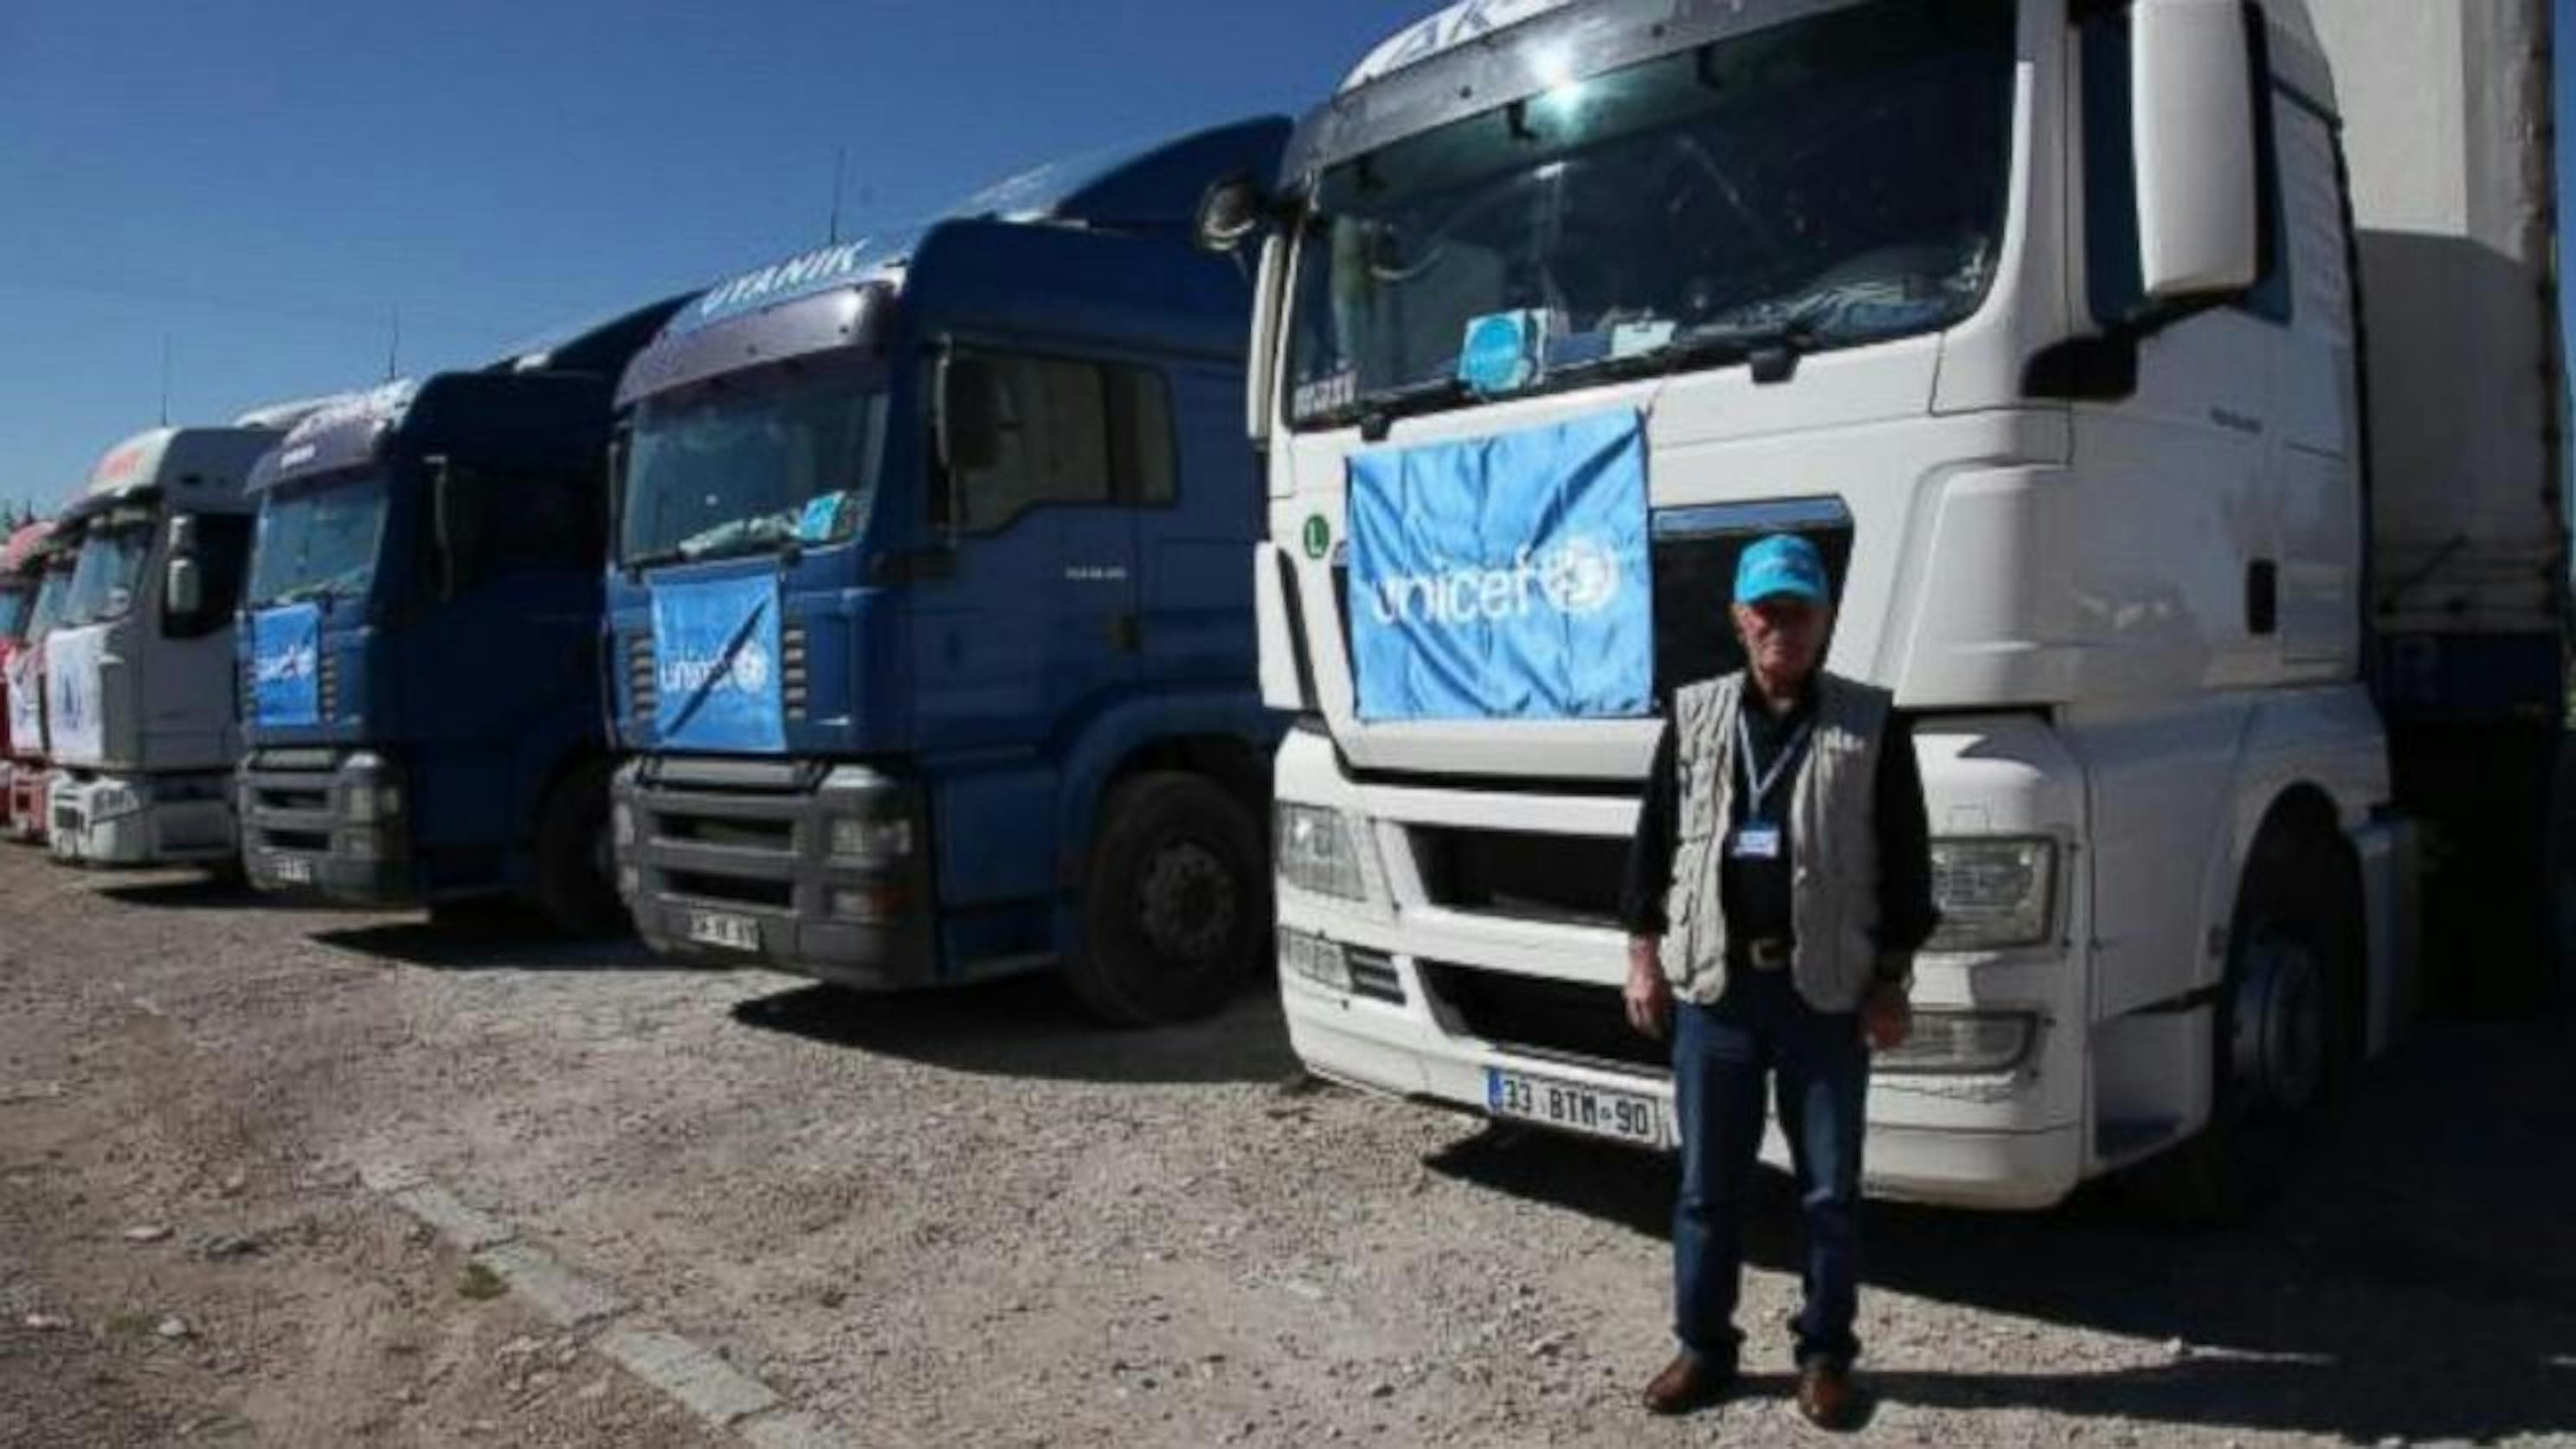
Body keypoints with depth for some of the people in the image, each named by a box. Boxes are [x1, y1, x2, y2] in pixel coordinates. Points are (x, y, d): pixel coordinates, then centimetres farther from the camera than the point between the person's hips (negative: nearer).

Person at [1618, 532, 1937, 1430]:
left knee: (1830, 1188, 9)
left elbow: (1905, 861, 1)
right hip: (1712, 987, 2)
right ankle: (1703, 1347, 24)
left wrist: (1892, 982, -3)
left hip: (1825, 992, -1)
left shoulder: (1872, 726, -1)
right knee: (1707, 1184, 10)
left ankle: (1825, 1354, 25)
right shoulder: (1695, 716, 5)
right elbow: (1654, 840, 8)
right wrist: (1645, 956, 4)